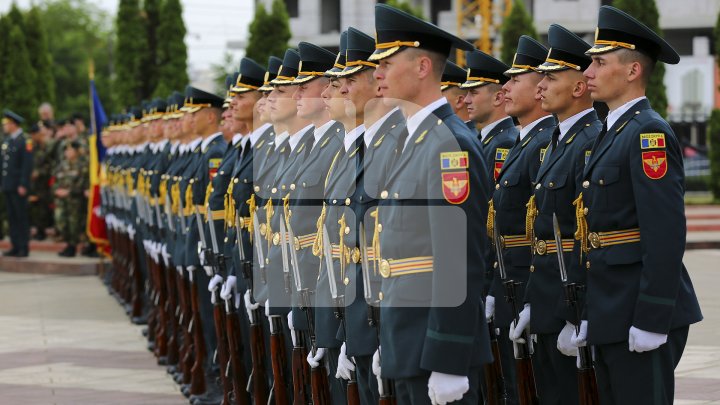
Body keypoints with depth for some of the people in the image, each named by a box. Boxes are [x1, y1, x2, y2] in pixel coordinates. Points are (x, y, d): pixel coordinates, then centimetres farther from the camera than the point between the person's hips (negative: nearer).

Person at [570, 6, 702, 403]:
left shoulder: (649, 133, -13)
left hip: (640, 313, -10)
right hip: (611, 312, 10)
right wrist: (591, 314, 18)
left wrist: (651, 321, -23)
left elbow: (667, 235, -20)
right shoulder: (612, 133, 16)